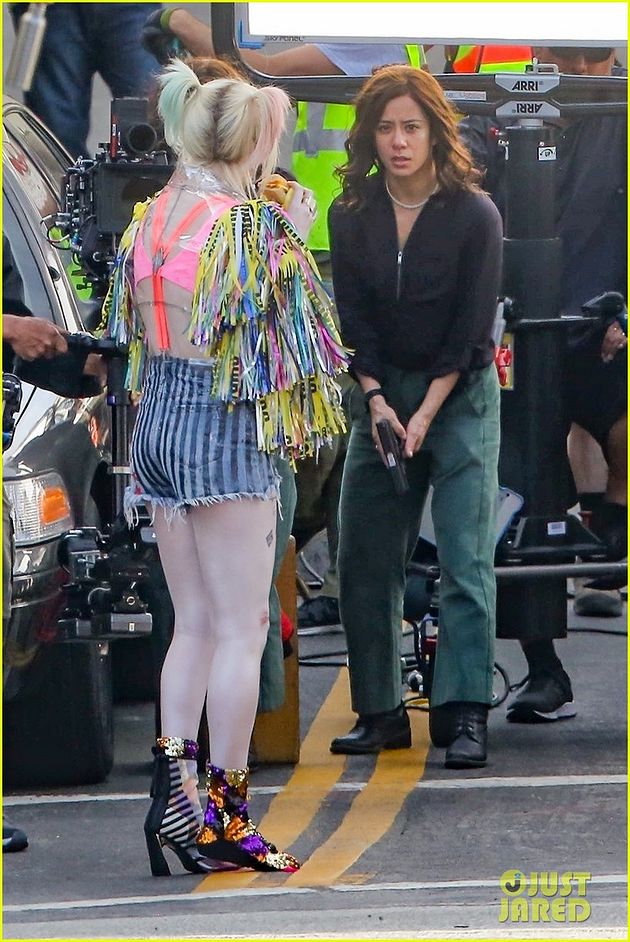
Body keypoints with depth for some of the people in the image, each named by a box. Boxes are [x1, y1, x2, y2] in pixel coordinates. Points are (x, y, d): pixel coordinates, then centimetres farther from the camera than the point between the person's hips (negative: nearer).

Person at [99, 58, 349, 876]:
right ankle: (225, 814, 0)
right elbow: (270, 330, -11)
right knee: (242, 628, -1)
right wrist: (291, 240, -1)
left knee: (194, 623, 14)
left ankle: (172, 793, 8)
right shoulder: (239, 221, -15)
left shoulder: (154, 214, 7)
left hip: (158, 420, 8)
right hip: (223, 427, -8)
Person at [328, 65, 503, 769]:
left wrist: (426, 414, -15)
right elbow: (352, 320, 0)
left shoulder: (474, 215, -11)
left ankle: (464, 715, -11)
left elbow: (472, 331, -11)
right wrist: (377, 400, -12)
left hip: (461, 394, -4)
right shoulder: (352, 216, 0)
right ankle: (380, 712, 9)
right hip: (383, 394, 4)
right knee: (363, 558, 1)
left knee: (465, 556, -10)